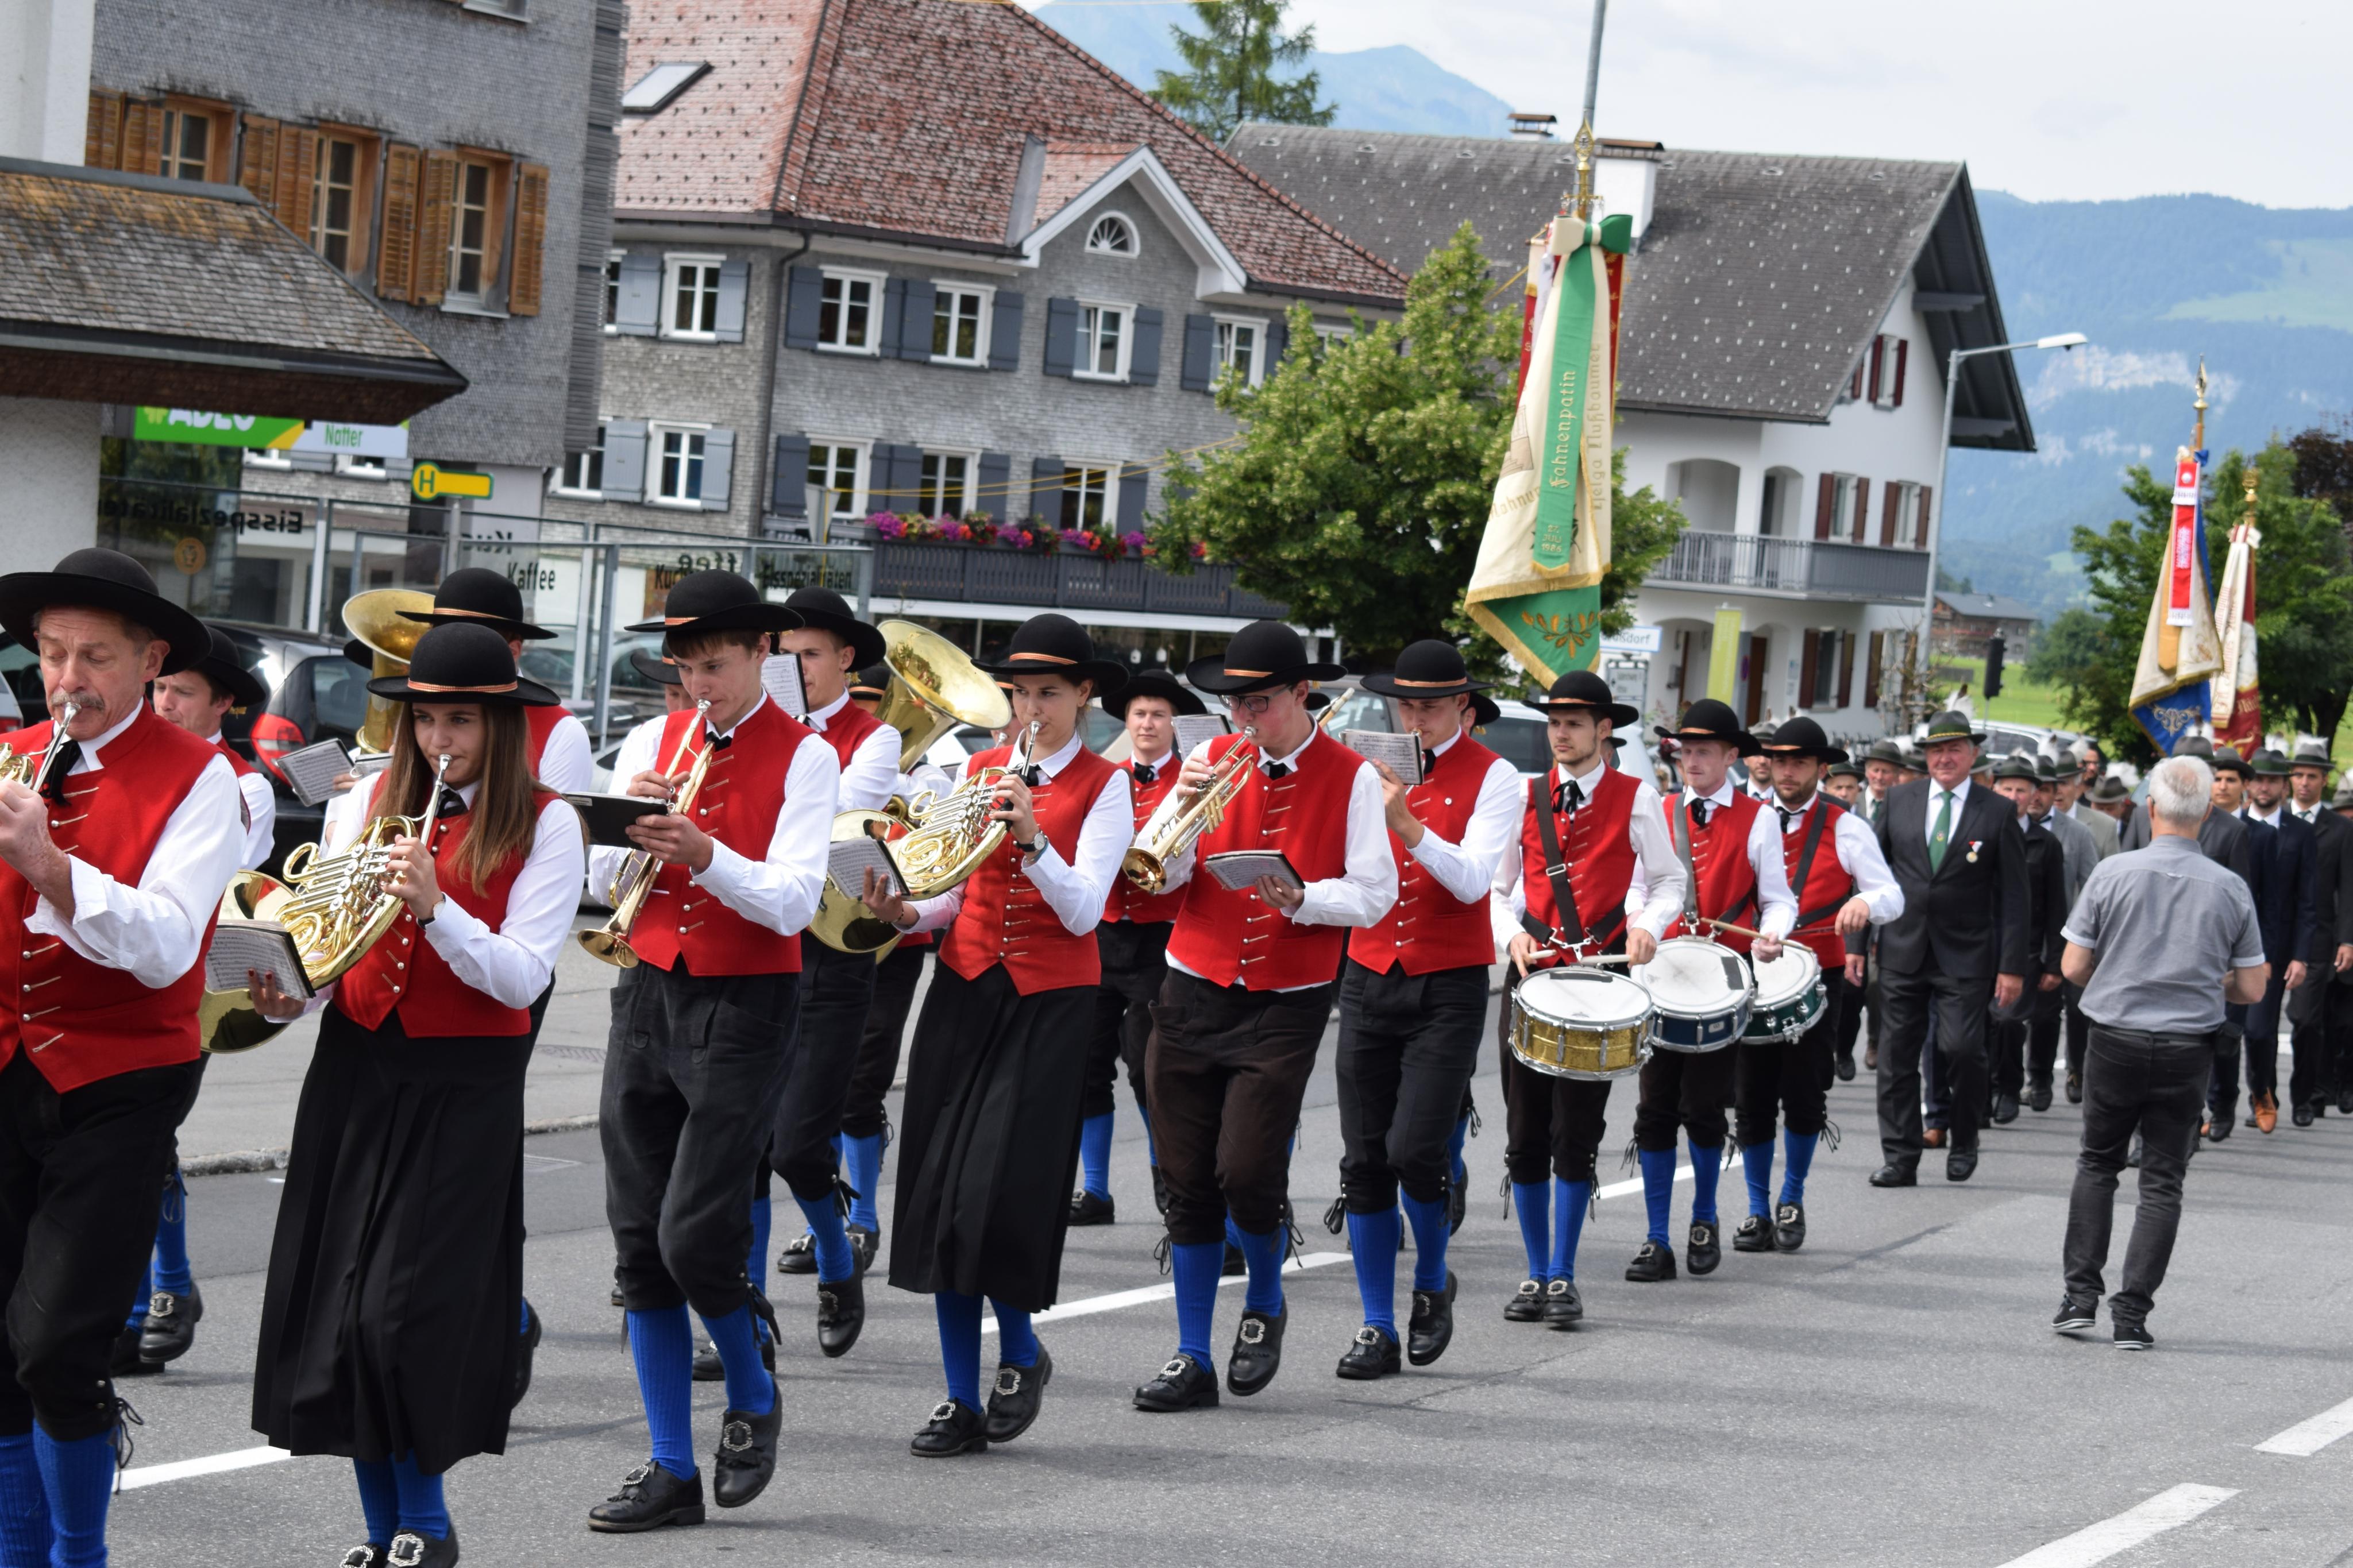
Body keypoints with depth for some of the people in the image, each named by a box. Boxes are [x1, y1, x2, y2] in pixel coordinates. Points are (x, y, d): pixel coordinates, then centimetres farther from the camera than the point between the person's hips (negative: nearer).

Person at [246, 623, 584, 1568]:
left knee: (405, 1311, -9)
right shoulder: (373, 799, 8)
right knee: (336, 1304, 4)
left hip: (463, 1086, -4)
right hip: (356, 1066, 4)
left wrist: (435, 906, -24)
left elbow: (520, 978, -12)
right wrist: (285, 997, -9)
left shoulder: (543, 825, -4)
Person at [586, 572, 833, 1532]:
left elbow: (792, 903, -14)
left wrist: (704, 853, -29)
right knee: (640, 1245, 3)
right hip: (649, 994, 5)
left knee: (695, 1237, -13)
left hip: (746, 1007, -5)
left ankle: (752, 1397, 16)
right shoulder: (653, 743, 10)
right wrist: (631, 822, -12)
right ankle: (671, 1472, 10)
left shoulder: (804, 757, -5)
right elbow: (603, 884, 7)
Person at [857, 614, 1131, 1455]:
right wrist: (905, 912, -9)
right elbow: (954, 896, 11)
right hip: (966, 985, 4)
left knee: (1004, 1190, -12)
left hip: (1050, 1002, -4)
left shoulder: (1103, 786, -2)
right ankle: (962, 1398, 8)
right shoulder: (981, 769, 10)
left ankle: (1020, 1352, 15)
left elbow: (1083, 912, -12)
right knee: (943, 1191, 0)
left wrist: (1030, 836, -25)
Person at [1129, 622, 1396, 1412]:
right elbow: (1166, 875, 2)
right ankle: (1192, 1360, 11)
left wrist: (1301, 898, -22)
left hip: (1287, 1003, -3)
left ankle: (1265, 1305, 16)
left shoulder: (1351, 777, -2)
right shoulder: (1213, 759, 6)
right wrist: (1188, 807, -14)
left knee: (1246, 1171, -14)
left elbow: (1373, 894, -5)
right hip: (1194, 992, 3)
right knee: (1188, 1182, 2)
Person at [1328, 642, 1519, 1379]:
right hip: (1370, 978, 4)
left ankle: (1432, 1283, 13)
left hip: (1448, 986, -4)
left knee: (1417, 1148, -15)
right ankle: (1378, 1328, 9)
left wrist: (1409, 825, -29)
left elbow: (1472, 880, -17)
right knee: (1364, 1159, 1)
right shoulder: (1375, 767, 8)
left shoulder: (1492, 778, -3)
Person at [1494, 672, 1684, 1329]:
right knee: (1525, 1137, 3)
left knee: (1576, 1137, -3)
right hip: (1531, 973, 3)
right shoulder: (1525, 799, 9)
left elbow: (1670, 881, 9)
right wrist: (1514, 932, -4)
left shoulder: (1636, 798, 2)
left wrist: (1648, 927, -10)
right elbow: (1498, 887, 14)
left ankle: (1563, 1278, 5)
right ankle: (1536, 1275, 13)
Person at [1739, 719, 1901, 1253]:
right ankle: (1758, 1212, 12)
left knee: (1804, 1097, 0)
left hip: (1818, 978, -2)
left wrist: (1866, 903, -24)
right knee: (1752, 1098, 2)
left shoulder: (1846, 829, 3)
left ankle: (1792, 1201, 19)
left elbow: (1893, 897, -1)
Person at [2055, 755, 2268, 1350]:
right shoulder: (2230, 889, -4)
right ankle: (2132, 1312, 2)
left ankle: (2081, 1291, 10)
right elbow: (2252, 988, 2)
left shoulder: (2113, 873, -9)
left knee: (2097, 1163, 17)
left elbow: (2074, 967, -4)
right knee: (2163, 1183, 7)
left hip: (2116, 1041, 0)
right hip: (2189, 1050, 0)